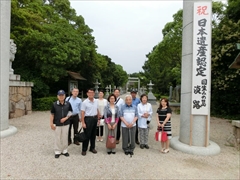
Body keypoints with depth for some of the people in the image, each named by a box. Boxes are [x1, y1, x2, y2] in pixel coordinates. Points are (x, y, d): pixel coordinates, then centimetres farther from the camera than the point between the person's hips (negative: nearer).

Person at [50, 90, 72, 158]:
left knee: (65, 138, 11)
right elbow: (52, 114, -1)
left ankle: (64, 150, 27)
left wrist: (66, 118, -11)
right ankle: (57, 151, 23)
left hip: (66, 124, 1)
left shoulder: (68, 104, -3)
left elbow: (70, 112, 4)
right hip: (57, 124, -1)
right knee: (57, 138, 8)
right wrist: (51, 123, -4)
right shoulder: (54, 104, -6)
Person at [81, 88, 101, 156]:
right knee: (87, 135, 1)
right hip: (88, 119, -5)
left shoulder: (96, 101, 6)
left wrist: (98, 118, 12)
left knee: (93, 134, 14)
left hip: (95, 118, 5)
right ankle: (84, 149, 14)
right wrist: (83, 122, -16)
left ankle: (92, 148, 28)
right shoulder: (85, 102, -11)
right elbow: (82, 113, -12)